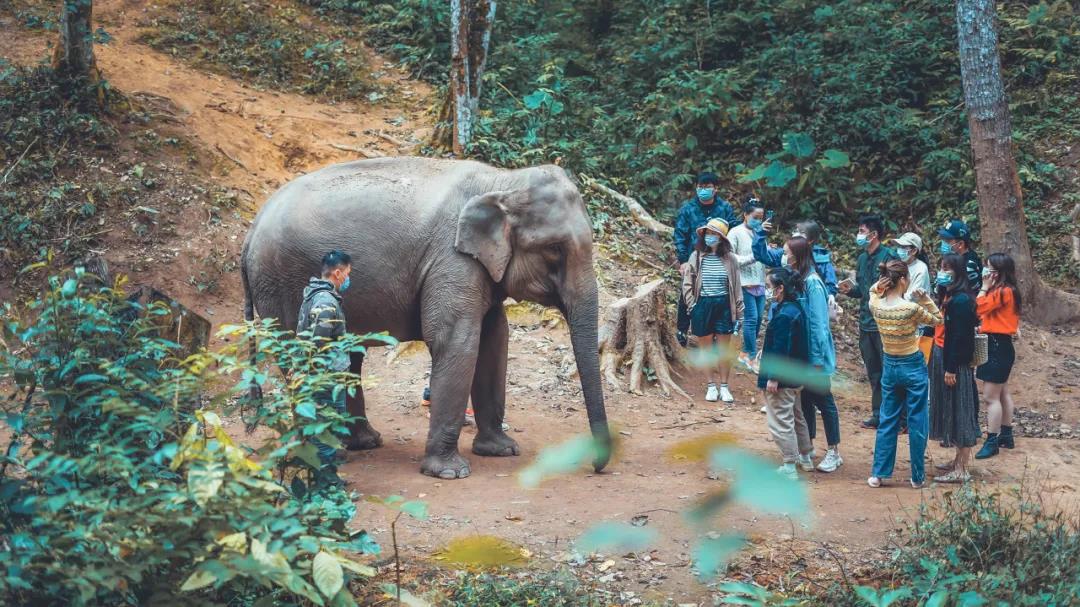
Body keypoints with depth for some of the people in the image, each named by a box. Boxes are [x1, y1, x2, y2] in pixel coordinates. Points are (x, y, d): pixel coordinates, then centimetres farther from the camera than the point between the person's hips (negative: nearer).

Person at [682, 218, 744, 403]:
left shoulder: (729, 258, 0)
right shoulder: (696, 257, 0)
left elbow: (737, 287, 3)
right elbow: (687, 284, 3)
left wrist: (738, 314, 2)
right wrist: (692, 305, -6)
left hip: (724, 306, 0)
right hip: (702, 306, 1)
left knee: (724, 350, 5)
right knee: (706, 349, 9)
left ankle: (724, 387, 16)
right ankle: (712, 386, 20)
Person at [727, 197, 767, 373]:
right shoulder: (736, 232, -4)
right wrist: (750, 259, -18)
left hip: (760, 282, 7)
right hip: (745, 282, -6)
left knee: (758, 318, 9)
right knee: (751, 318, -7)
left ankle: (745, 353, 22)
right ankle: (752, 358, 0)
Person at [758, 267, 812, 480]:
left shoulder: (784, 315, -24)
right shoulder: (796, 308, 6)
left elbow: (780, 349, -24)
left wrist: (773, 378, -20)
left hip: (782, 377, -10)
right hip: (794, 376, 10)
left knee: (780, 421, -2)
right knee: (795, 415, 25)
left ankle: (790, 466, 2)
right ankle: (805, 455, 39)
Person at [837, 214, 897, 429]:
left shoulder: (889, 257, -11)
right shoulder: (862, 259, 13)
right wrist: (850, 290, 1)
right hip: (866, 323, 8)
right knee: (874, 372, 13)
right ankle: (878, 413, 21)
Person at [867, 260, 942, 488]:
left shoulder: (875, 305, -9)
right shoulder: (912, 308, -21)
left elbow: (874, 290, 15)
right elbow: (937, 320, -3)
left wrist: (880, 284, -5)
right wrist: (926, 300, -9)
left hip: (889, 366, 4)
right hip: (913, 367, -4)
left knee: (887, 421, 14)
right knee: (916, 422, 7)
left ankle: (878, 473, 15)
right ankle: (917, 476, 14)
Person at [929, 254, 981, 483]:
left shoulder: (961, 300, -18)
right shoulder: (947, 296, 11)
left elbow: (959, 336, -20)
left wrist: (951, 369, -20)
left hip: (955, 362, -9)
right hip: (942, 357, 9)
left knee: (958, 412, -3)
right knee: (950, 412, 16)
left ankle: (961, 470, 2)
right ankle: (958, 461, 26)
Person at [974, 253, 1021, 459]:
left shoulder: (1003, 292, -19)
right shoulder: (1005, 291, 11)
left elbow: (979, 307, -19)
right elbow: (989, 311, 10)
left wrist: (985, 286, -12)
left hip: (997, 346, -11)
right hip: (1001, 345, 11)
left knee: (991, 396, -8)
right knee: (1003, 393, 18)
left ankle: (992, 442, -5)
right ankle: (1006, 435, 28)